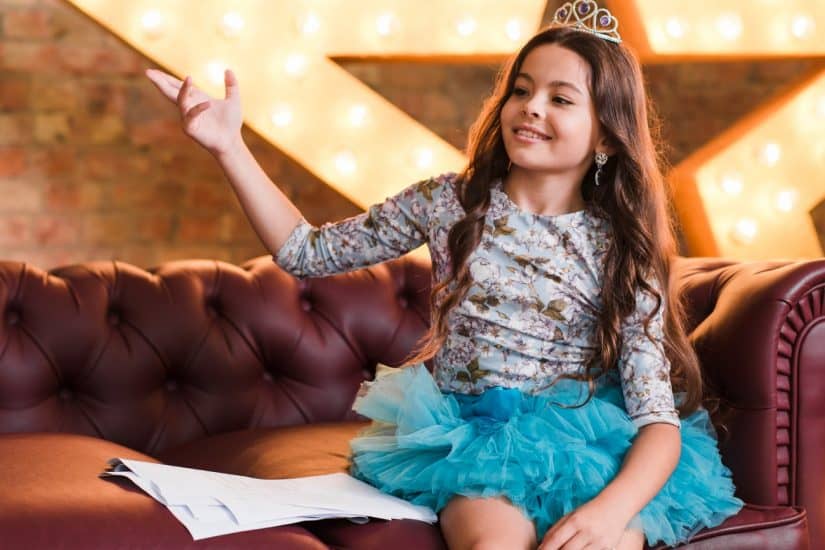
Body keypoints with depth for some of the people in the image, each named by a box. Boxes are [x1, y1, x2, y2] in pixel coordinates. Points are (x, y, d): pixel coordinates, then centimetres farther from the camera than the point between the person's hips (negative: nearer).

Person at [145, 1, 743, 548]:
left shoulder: (622, 248, -4)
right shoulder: (449, 203, 1)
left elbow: (658, 421, -10)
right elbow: (308, 253, 7)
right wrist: (229, 145, -3)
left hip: (590, 444, 0)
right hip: (470, 436, 1)